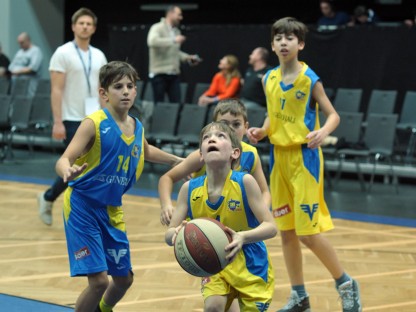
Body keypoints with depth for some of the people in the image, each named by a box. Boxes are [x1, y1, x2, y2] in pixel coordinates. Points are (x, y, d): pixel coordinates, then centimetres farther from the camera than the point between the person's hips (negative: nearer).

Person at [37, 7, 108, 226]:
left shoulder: (99, 56, 10)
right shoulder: (63, 54, -8)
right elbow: (56, 90, -12)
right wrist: (58, 122, -18)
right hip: (73, 121, -6)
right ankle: (48, 198, 11)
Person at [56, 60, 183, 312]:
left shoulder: (137, 128, 2)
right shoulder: (94, 123, -17)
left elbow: (146, 151, 27)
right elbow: (64, 160, -27)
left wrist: (178, 161, 28)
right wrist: (68, 171, -49)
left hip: (112, 210, 7)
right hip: (83, 206, -7)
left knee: (124, 279, 16)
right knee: (99, 280, -16)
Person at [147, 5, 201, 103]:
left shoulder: (176, 31, 15)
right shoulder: (157, 28, -6)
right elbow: (152, 41, -28)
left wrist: (188, 57, 10)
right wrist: (173, 40, -27)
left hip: (174, 73, 6)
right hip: (159, 73, -6)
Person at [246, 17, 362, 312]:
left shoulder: (310, 79, -10)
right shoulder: (269, 79, 5)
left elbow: (333, 115, -7)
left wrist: (323, 132, -27)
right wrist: (262, 131, -2)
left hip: (305, 158, -6)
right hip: (279, 157, 6)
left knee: (308, 232, -8)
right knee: (286, 231, 9)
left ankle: (346, 284, 12)